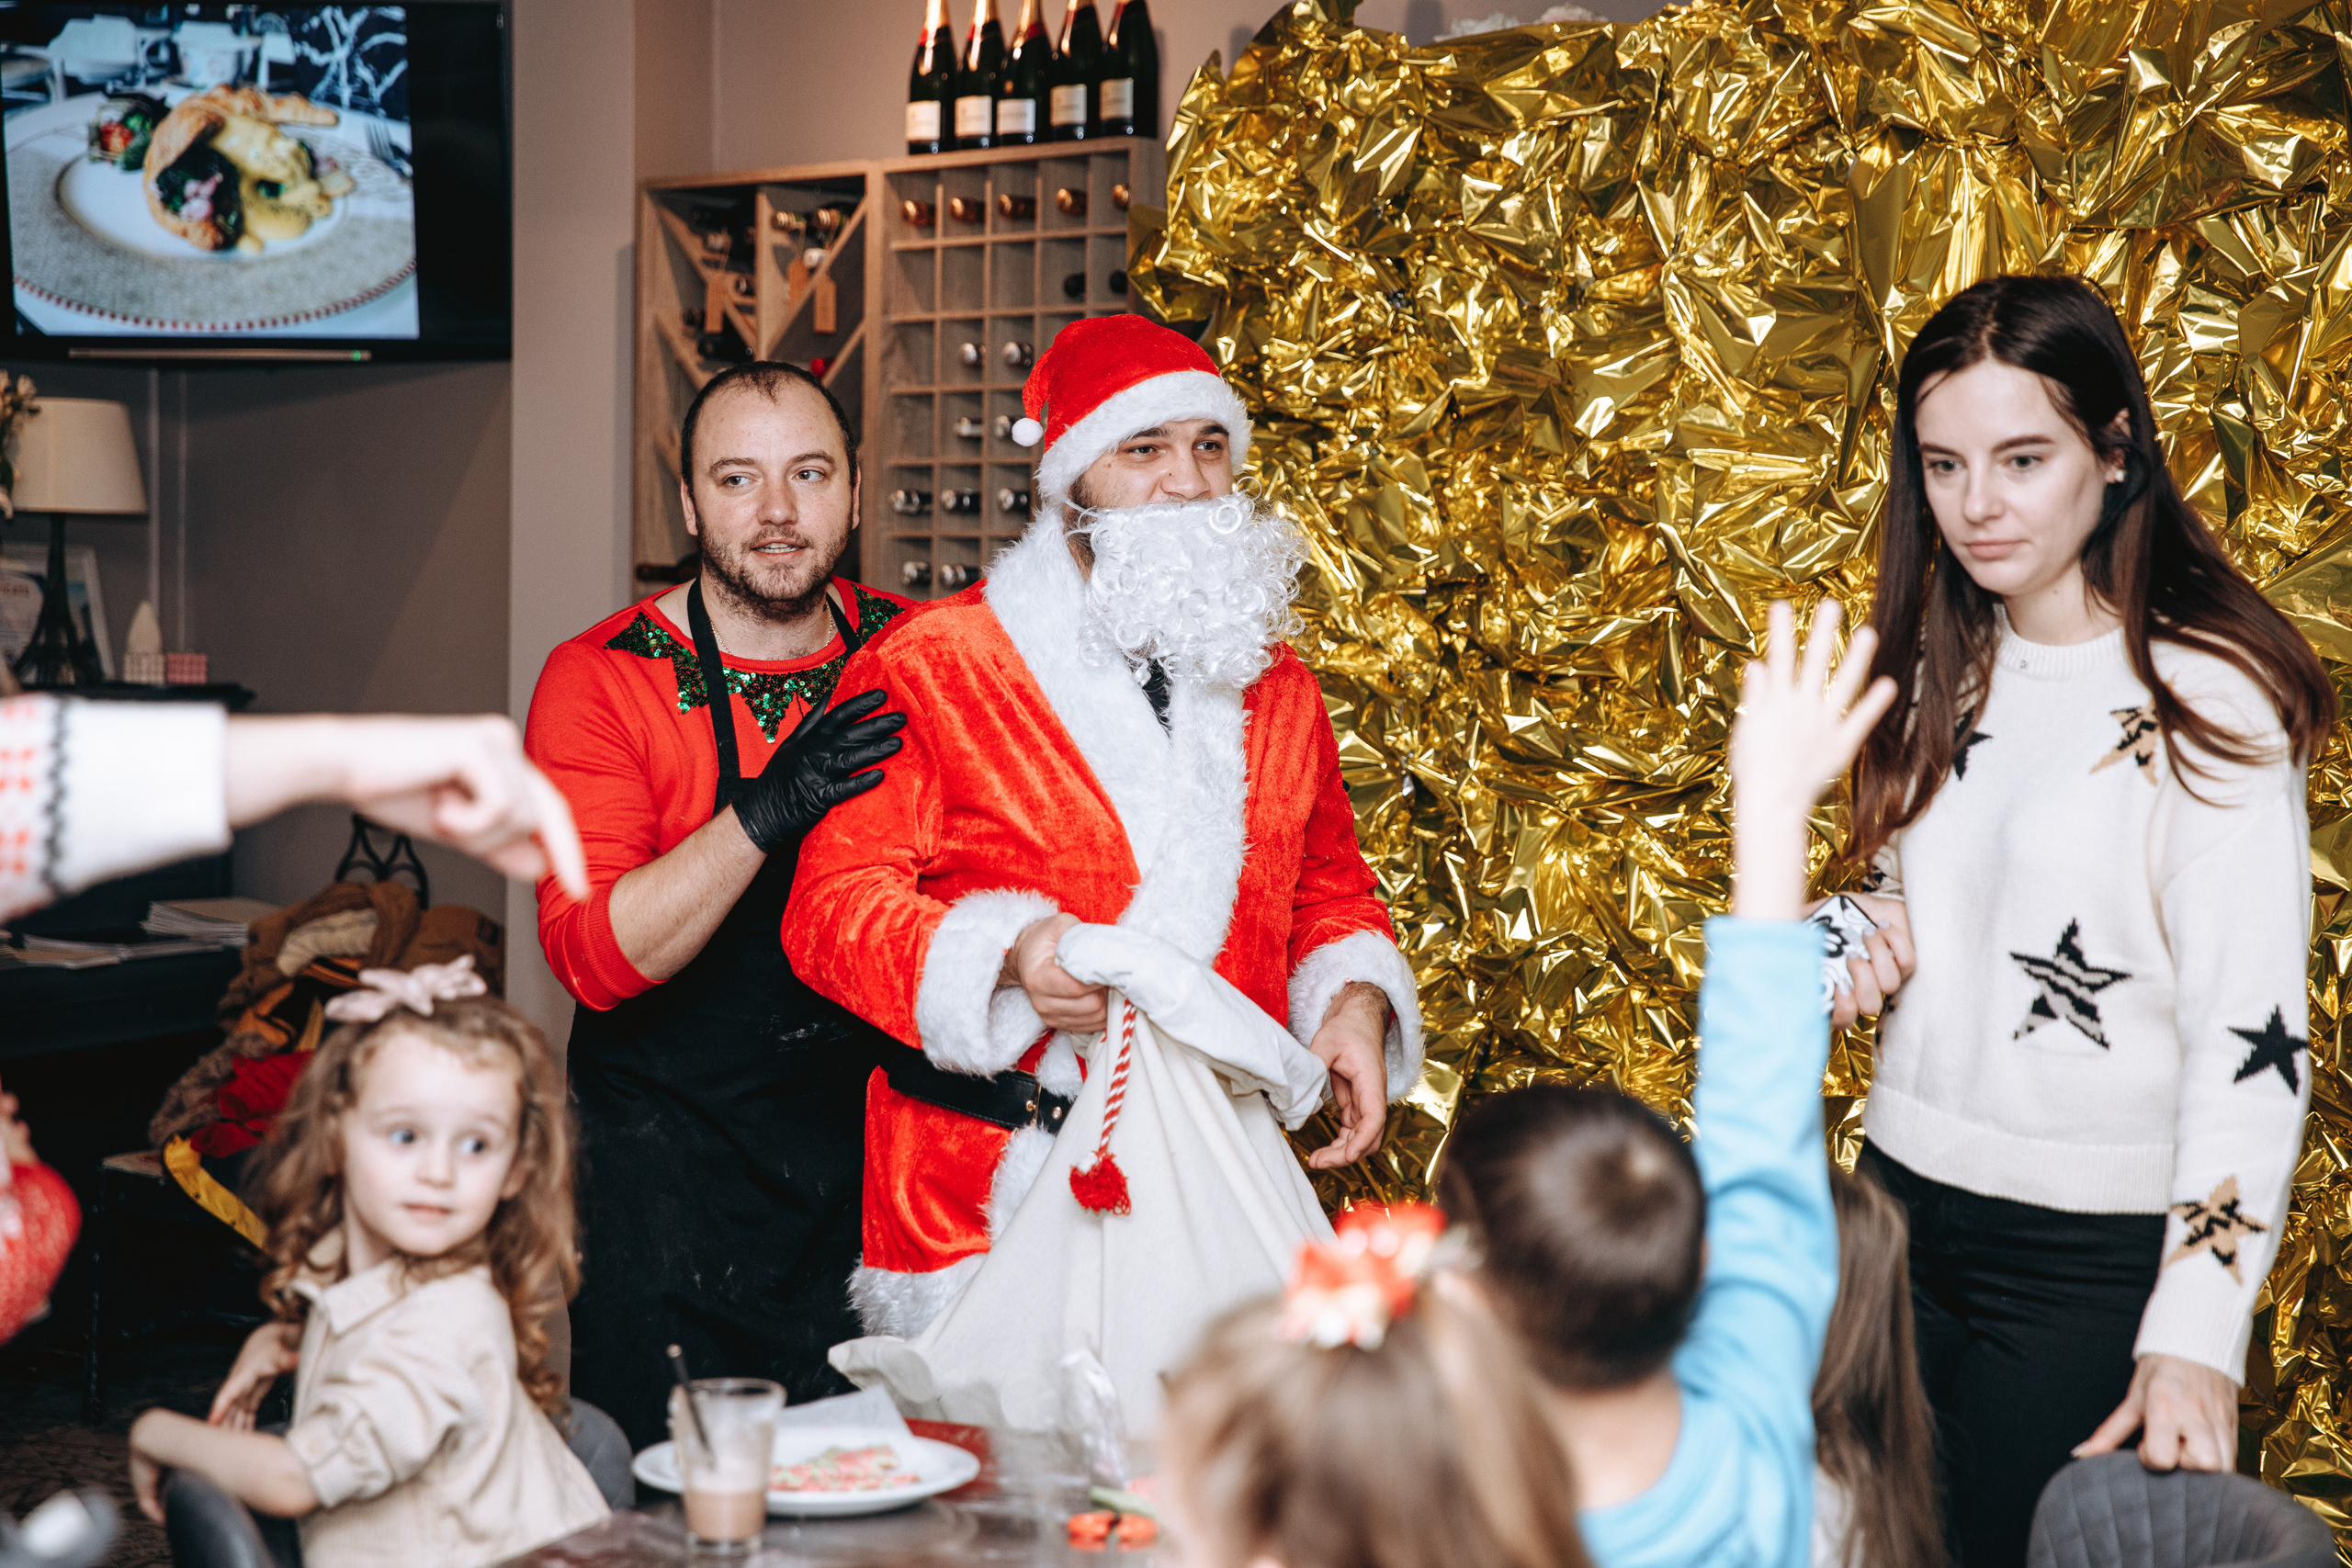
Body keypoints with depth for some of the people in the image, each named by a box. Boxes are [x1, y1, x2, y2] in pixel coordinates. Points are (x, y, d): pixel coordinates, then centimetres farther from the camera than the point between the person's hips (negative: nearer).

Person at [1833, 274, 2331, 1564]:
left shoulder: (2208, 698, -15)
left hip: (2100, 1251, -6)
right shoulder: (1944, 670, 6)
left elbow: (2253, 1038, -18)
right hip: (1906, 1203, 6)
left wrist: (2197, 1333, -25)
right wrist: (1876, 932, -3)